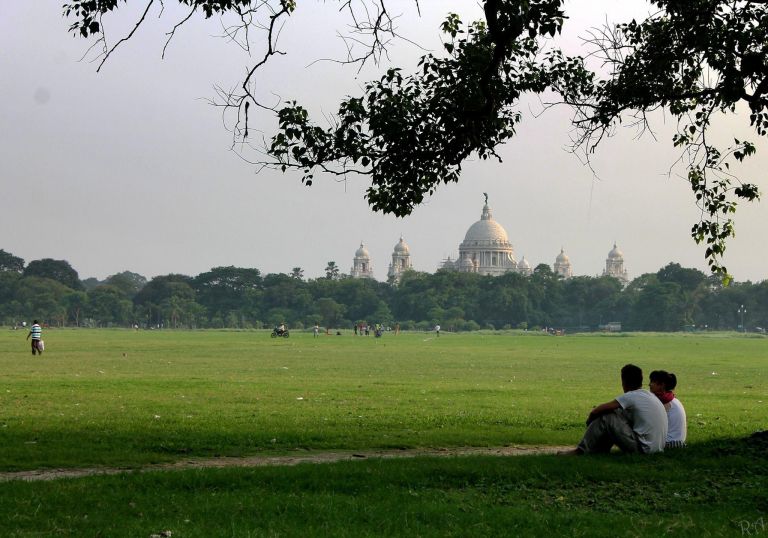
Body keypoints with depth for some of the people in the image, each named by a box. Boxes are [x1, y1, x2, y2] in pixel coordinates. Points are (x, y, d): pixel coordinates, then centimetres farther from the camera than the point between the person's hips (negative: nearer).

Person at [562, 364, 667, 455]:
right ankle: (600, 450, 20)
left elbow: (595, 412, -14)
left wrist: (590, 420, 7)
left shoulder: (631, 397, -12)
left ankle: (581, 451, 2)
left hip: (642, 448, -9)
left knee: (605, 417, -7)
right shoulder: (650, 396, 14)